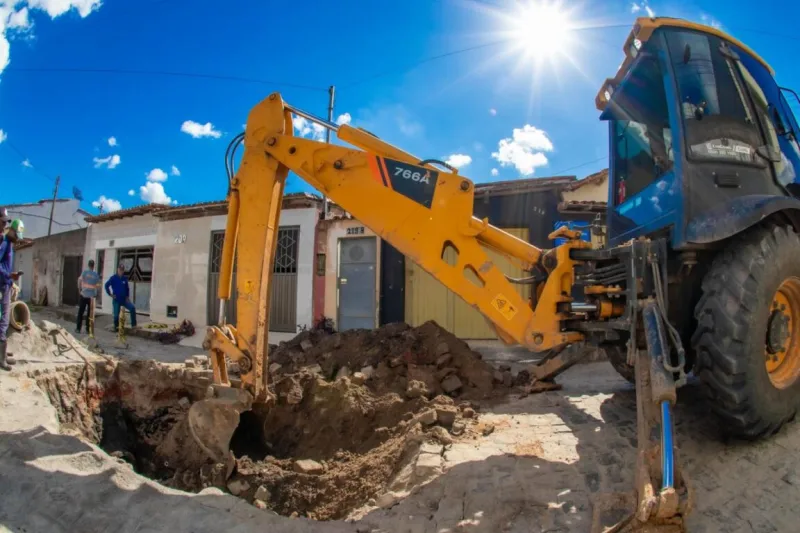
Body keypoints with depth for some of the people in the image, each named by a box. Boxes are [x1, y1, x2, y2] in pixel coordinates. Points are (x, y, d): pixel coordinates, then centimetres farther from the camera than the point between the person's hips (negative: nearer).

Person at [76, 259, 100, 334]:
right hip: (92, 296, 1)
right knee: (90, 313, 6)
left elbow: (79, 280, -11)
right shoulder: (96, 275, 1)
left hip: (84, 295, -1)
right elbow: (98, 286, 3)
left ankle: (78, 328, 7)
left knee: (80, 312, 7)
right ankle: (88, 329, 8)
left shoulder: (84, 272, -3)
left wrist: (80, 288, 4)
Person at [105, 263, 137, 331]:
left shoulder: (125, 279, 5)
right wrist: (110, 294, -7)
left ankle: (133, 325, -12)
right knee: (116, 315, -1)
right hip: (116, 300, -3)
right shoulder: (113, 278, -6)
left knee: (132, 308, -18)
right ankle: (116, 328, 20)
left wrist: (127, 296, 10)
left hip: (124, 299, 3)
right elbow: (106, 285, -6)